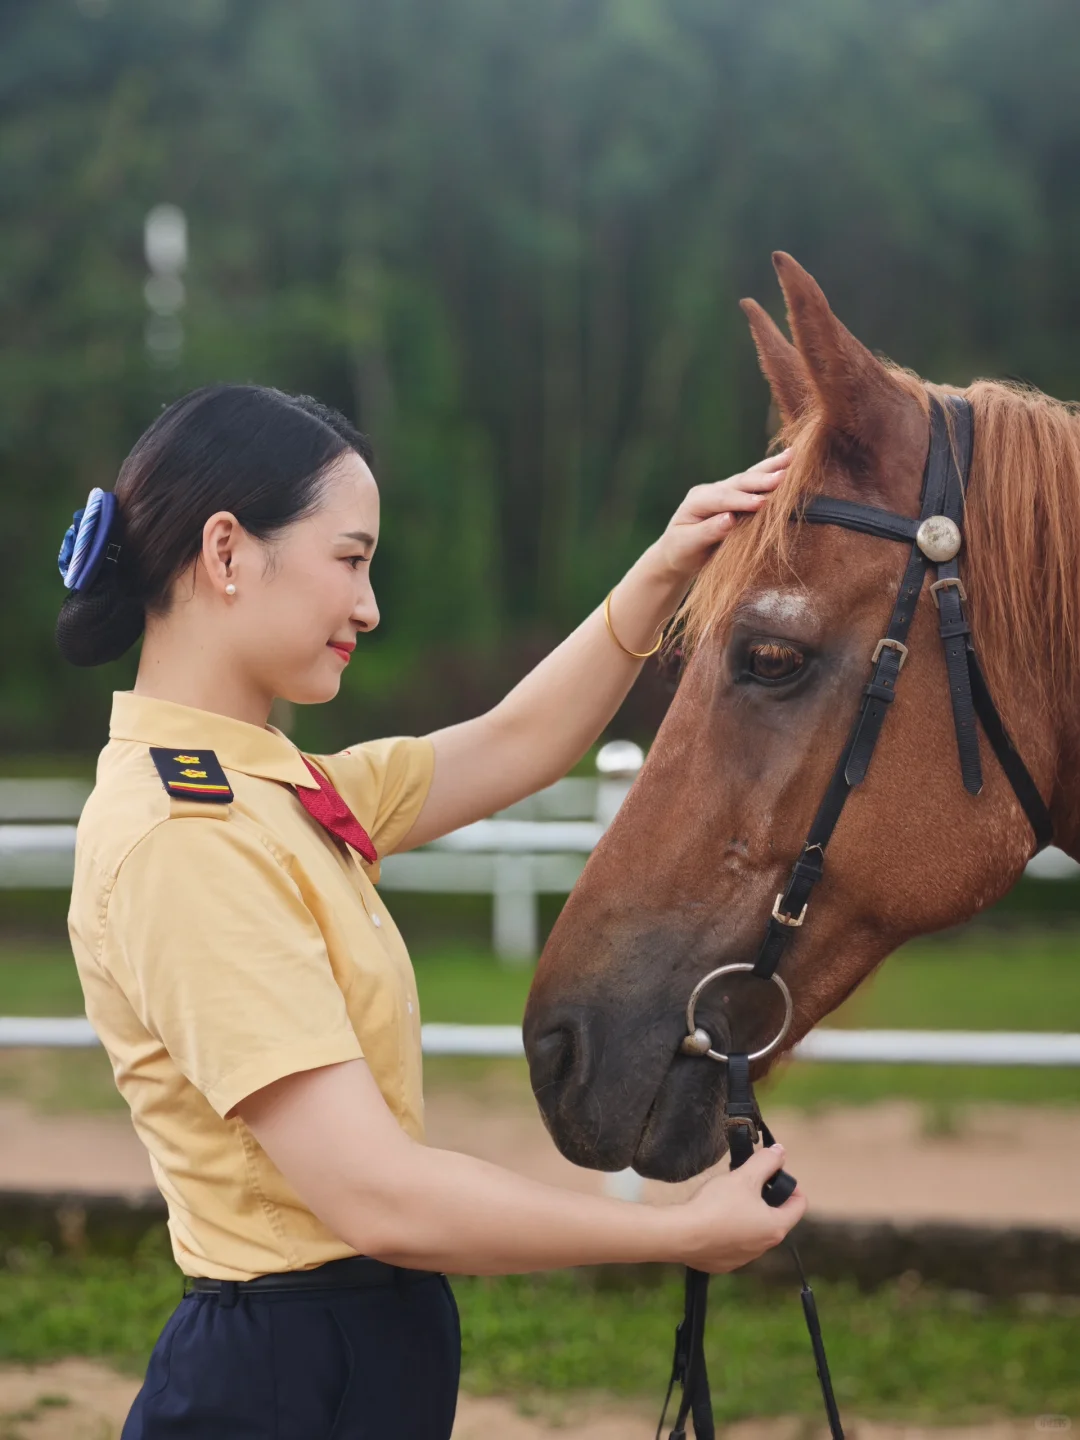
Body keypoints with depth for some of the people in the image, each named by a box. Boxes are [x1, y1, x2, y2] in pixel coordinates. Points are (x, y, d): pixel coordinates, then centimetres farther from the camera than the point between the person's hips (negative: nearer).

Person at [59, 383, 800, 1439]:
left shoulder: (262, 789, 7)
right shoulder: (185, 844, -22)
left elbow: (513, 747, 19)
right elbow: (376, 1199, -25)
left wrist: (666, 573, 5)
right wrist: (681, 1232, -16)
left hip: (364, 1355, 9)